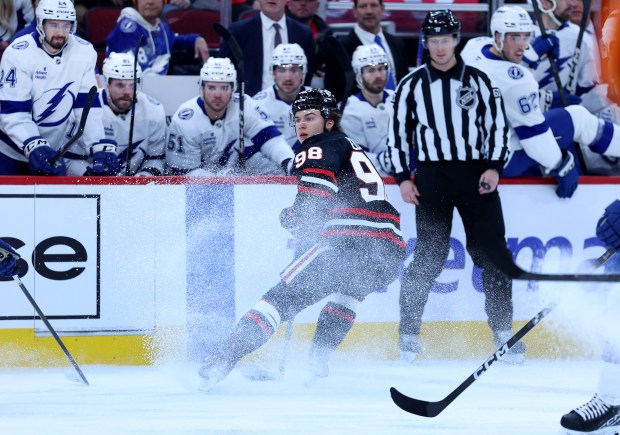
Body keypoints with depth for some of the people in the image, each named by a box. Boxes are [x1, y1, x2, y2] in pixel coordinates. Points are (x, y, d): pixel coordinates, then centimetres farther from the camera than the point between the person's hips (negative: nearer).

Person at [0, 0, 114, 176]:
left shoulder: (84, 53, -6)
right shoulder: (18, 54, -18)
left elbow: (88, 106, -6)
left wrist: (100, 148, -18)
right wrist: (35, 148, -33)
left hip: (52, 151, 4)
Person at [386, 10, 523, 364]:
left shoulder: (478, 81, 6)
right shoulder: (412, 85, 5)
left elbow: (498, 124, 7)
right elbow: (398, 132, 9)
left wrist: (494, 167, -5)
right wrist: (403, 178, 1)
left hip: (476, 175, 1)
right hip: (432, 177, -1)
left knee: (493, 254, -1)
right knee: (429, 256, -7)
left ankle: (503, 332, 7)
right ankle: (409, 334, 0)